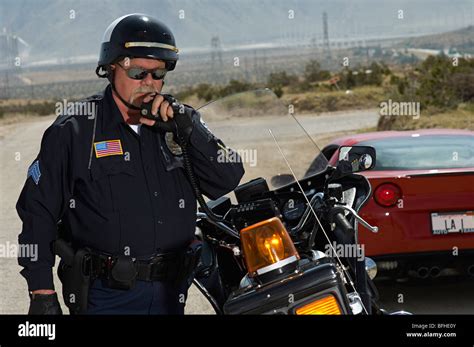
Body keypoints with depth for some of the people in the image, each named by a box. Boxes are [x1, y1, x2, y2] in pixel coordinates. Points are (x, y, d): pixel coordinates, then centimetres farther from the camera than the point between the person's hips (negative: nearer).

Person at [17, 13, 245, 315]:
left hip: (170, 291, 4)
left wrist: (187, 128, -13)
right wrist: (42, 292, -7)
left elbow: (228, 181, -1)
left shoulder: (178, 123, 7)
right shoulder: (73, 131, -4)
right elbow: (38, 210, -4)